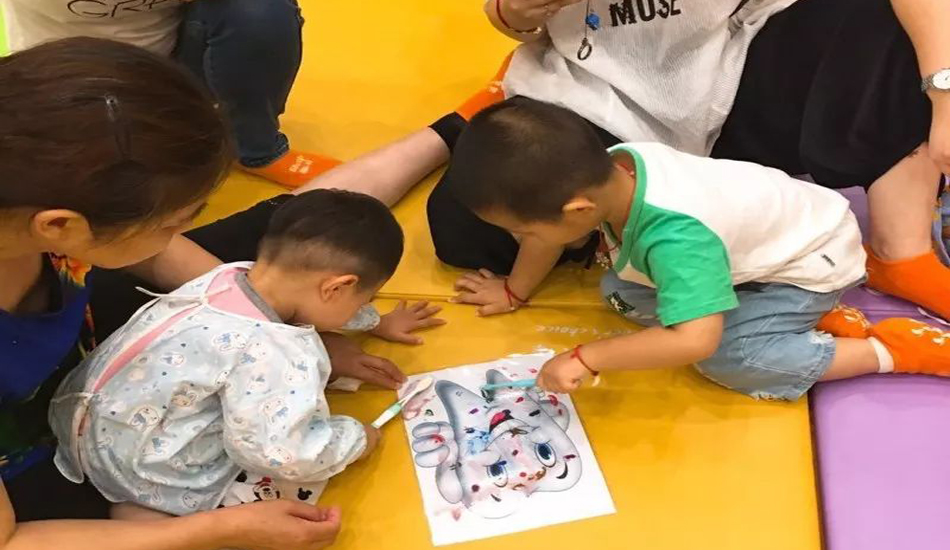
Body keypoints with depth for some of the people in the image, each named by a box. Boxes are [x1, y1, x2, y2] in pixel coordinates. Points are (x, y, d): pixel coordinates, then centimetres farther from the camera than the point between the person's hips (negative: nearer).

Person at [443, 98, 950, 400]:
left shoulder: (674, 235, -42)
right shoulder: (608, 169, -19)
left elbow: (695, 342, -49)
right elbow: (549, 228, 2)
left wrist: (586, 358, -41)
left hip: (813, 257, -8)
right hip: (762, 237, 9)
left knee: (726, 359, -27)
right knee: (620, 292, -1)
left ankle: (893, 348, -9)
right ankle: (806, 318, 3)